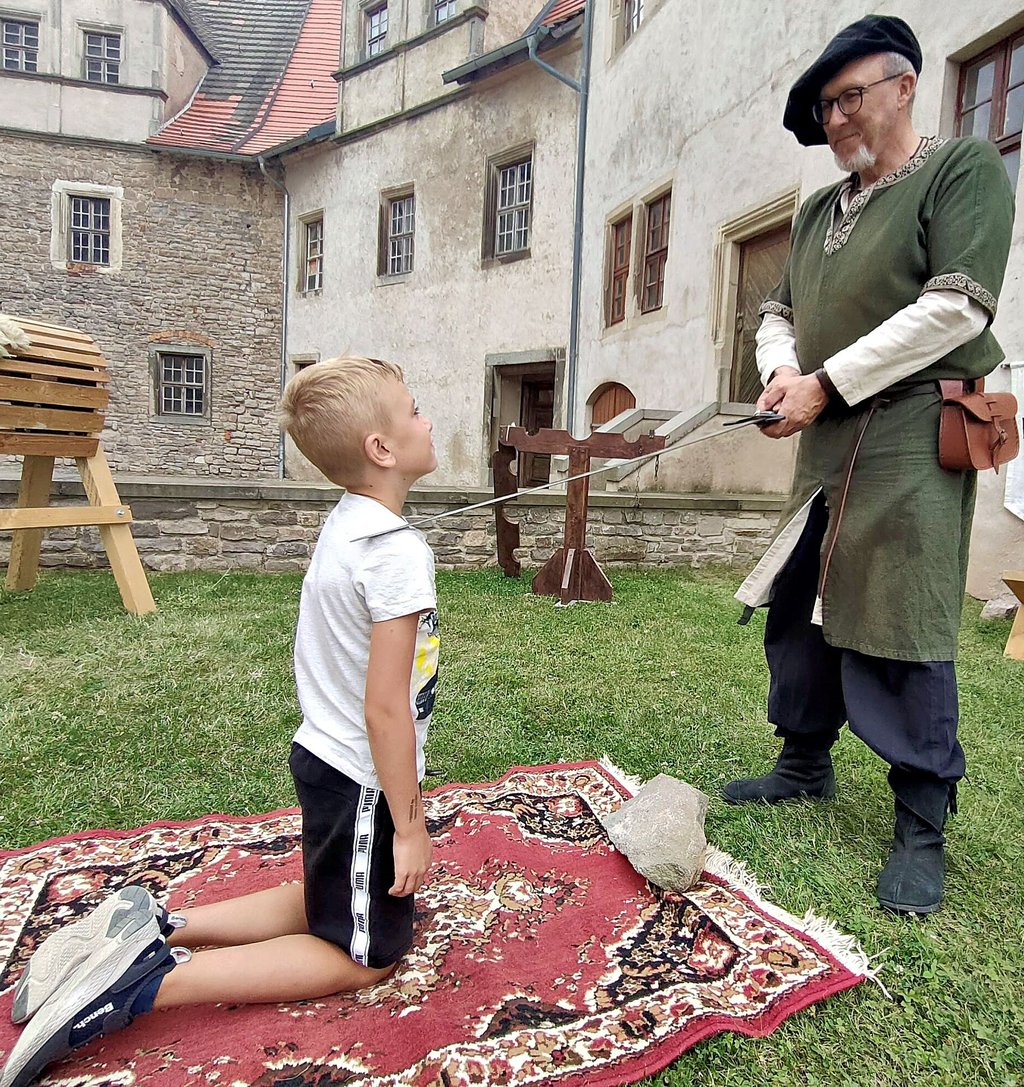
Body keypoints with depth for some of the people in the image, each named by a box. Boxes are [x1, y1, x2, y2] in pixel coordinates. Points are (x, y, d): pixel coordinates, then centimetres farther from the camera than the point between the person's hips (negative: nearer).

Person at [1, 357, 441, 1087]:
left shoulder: (346, 524, 2)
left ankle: (154, 929, 16)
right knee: (365, 958, 12)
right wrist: (409, 826, -15)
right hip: (362, 780, -9)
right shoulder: (397, 551, -27)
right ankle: (143, 984, 0)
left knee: (327, 906, 28)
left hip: (326, 758, 9)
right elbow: (386, 706, -26)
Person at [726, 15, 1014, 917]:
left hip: (909, 437, -7)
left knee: (900, 631, -7)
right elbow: (781, 312, 20)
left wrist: (826, 384, -14)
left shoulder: (964, 169, 1)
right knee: (796, 605, 9)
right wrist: (783, 370, -3)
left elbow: (956, 308, -12)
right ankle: (807, 765, 27)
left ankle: (923, 825, 10)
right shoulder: (820, 211, 21)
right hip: (827, 444, 7)